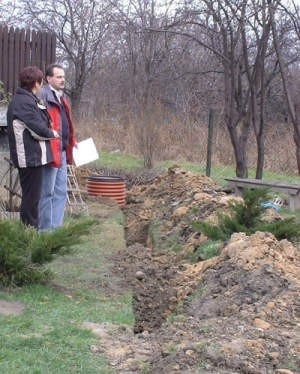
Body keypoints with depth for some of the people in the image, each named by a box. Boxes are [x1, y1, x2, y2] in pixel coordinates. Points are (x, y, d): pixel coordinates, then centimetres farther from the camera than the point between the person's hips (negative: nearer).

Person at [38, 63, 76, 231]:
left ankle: (56, 227, 20)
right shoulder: (44, 96, -12)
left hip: (61, 151, 10)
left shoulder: (60, 97, 19)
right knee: (47, 192, -3)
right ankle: (46, 229, 4)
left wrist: (72, 142, 19)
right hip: (50, 151, -10)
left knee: (61, 192, 13)